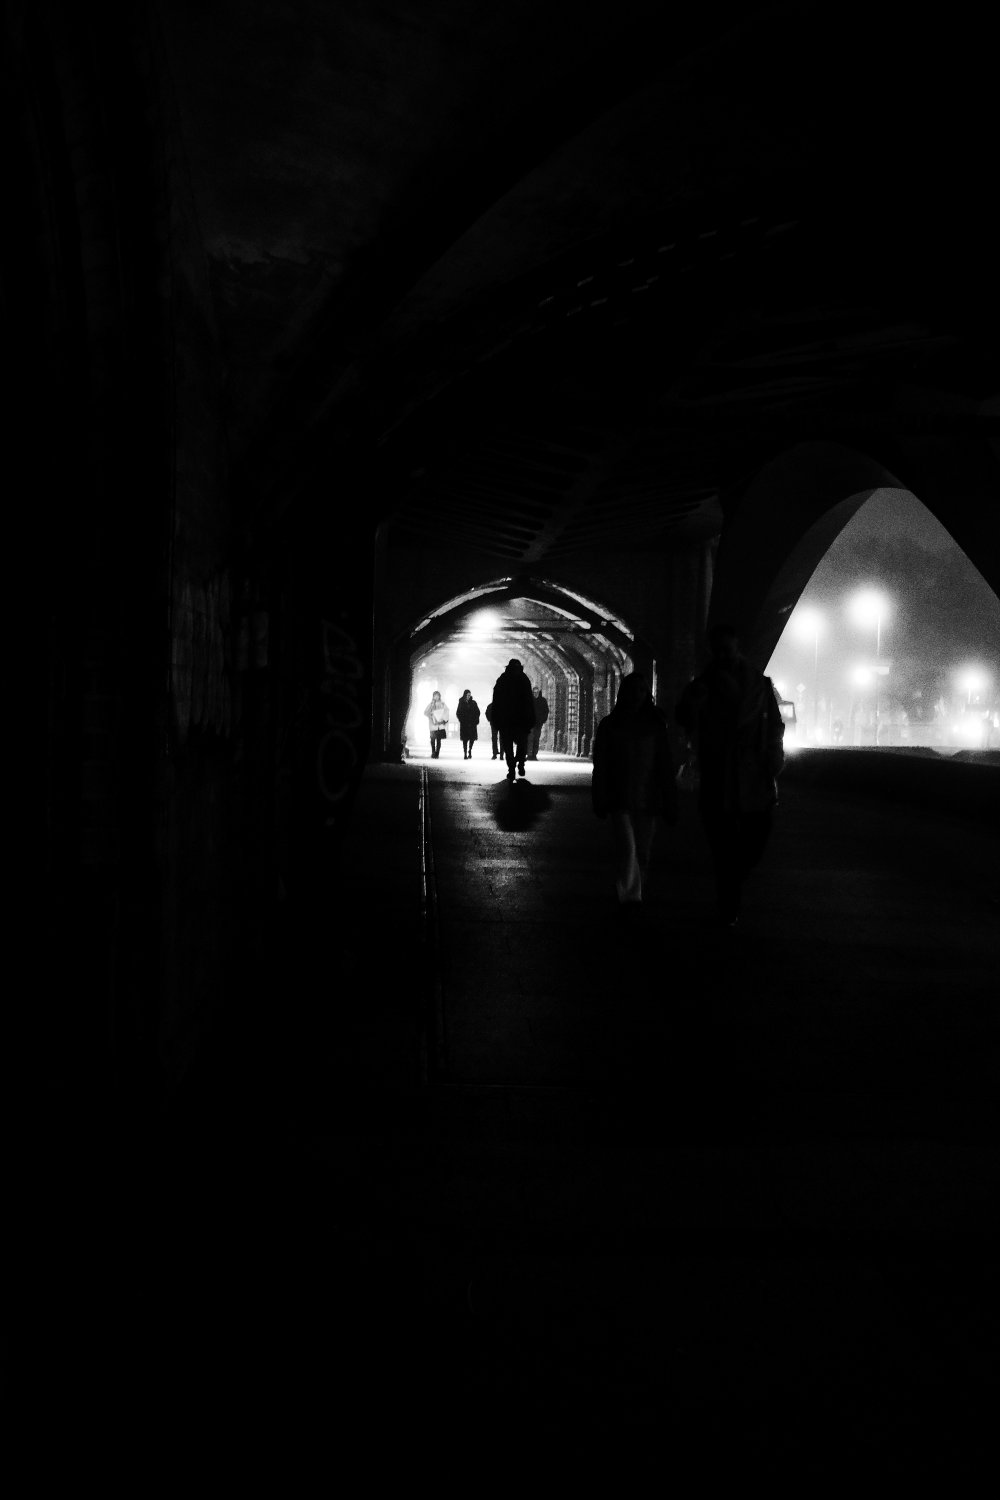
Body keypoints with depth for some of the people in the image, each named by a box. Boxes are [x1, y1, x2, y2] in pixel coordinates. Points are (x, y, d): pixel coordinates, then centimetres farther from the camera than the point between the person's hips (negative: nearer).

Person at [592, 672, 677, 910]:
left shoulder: (655, 726, 6)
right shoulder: (610, 725, 5)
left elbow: (665, 766, 6)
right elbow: (600, 766, 4)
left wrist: (669, 804, 2)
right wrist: (600, 801, -2)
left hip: (648, 801, 2)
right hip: (620, 799, -2)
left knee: (642, 852, 7)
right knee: (627, 846, -17)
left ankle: (632, 894, 22)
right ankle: (629, 896, -18)